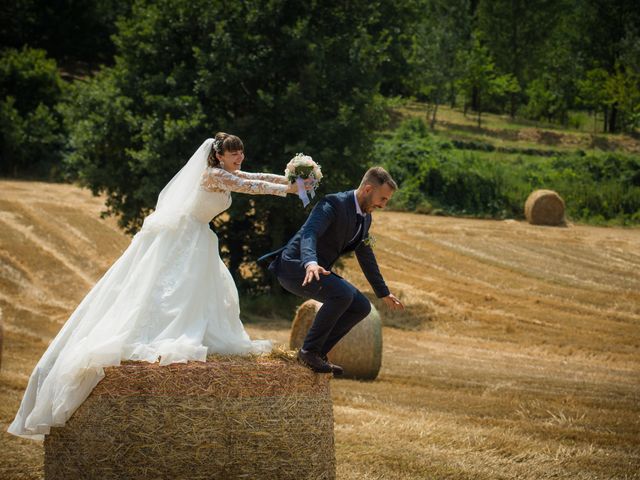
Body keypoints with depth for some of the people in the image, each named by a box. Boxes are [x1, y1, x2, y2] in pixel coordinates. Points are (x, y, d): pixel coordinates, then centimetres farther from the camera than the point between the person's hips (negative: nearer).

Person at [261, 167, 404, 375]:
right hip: (295, 266, -10)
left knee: (361, 307, 2)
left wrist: (383, 292, 27)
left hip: (317, 270, 10)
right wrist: (310, 263, -57)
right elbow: (309, 233, -37)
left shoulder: (365, 217, 8)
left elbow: (365, 255, 22)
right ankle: (309, 350, -18)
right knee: (342, 294, -31)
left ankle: (317, 351, 6)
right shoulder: (333, 204, -21)